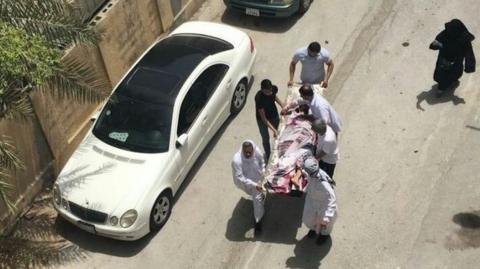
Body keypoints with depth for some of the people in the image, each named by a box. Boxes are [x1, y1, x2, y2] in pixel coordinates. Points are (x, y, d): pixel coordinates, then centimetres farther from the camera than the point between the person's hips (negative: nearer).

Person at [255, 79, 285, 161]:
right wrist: (273, 130, -39)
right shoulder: (259, 98, -39)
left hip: (274, 115, 5)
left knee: (278, 135, 20)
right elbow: (263, 118, -34)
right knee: (266, 138, 12)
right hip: (262, 119, -4)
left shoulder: (274, 89, -24)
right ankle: (268, 156, 37)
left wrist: (283, 106, -6)